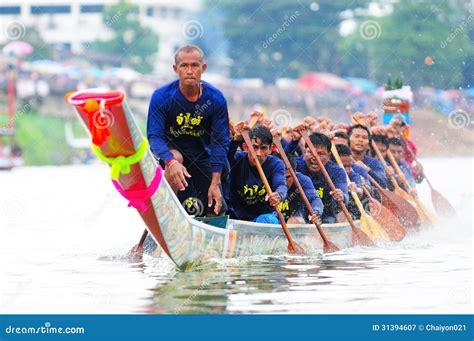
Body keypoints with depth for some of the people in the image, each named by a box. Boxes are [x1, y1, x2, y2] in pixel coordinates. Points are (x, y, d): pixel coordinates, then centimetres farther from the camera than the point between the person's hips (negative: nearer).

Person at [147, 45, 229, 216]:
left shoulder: (215, 99, -16)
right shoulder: (161, 96, -20)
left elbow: (220, 141, -13)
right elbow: (154, 136, -24)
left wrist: (215, 183, -20)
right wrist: (171, 162, -45)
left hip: (201, 155, 2)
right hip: (170, 148, -2)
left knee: (216, 212, -3)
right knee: (175, 157, -39)